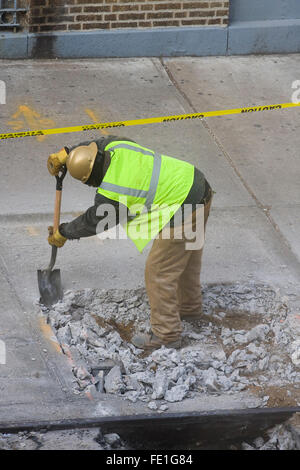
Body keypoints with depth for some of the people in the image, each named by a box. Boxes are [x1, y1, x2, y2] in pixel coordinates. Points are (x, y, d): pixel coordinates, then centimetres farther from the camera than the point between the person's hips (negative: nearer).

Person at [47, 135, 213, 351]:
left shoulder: (110, 195, -19)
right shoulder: (117, 146, -2)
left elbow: (92, 223, -1)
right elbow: (98, 144, 24)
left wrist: (62, 233, 16)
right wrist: (65, 154, 21)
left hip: (184, 211, -10)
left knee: (159, 271, 2)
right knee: (188, 255, 30)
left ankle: (167, 334, 13)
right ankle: (190, 307, 51)